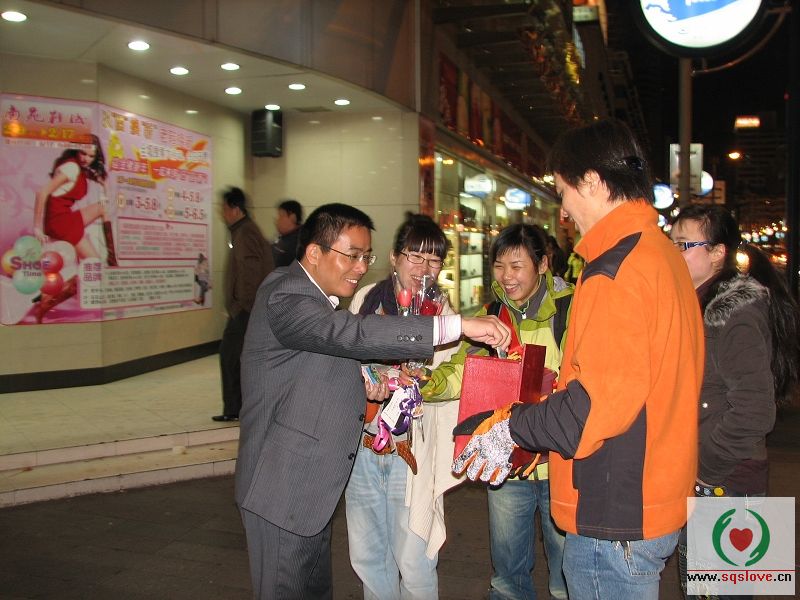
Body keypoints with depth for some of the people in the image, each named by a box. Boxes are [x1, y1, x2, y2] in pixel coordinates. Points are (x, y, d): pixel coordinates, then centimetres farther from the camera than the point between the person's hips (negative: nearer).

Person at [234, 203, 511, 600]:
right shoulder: (285, 293, -19)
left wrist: (360, 386, 0)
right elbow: (350, 332, -36)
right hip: (285, 485, -9)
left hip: (311, 483, 9)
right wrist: (459, 325, -39)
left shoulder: (320, 300, 13)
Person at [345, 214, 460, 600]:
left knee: (413, 563, 1)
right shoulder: (365, 299, 3)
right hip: (361, 445, 3)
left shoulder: (443, 315, -5)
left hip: (411, 452, -3)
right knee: (367, 557, 15)